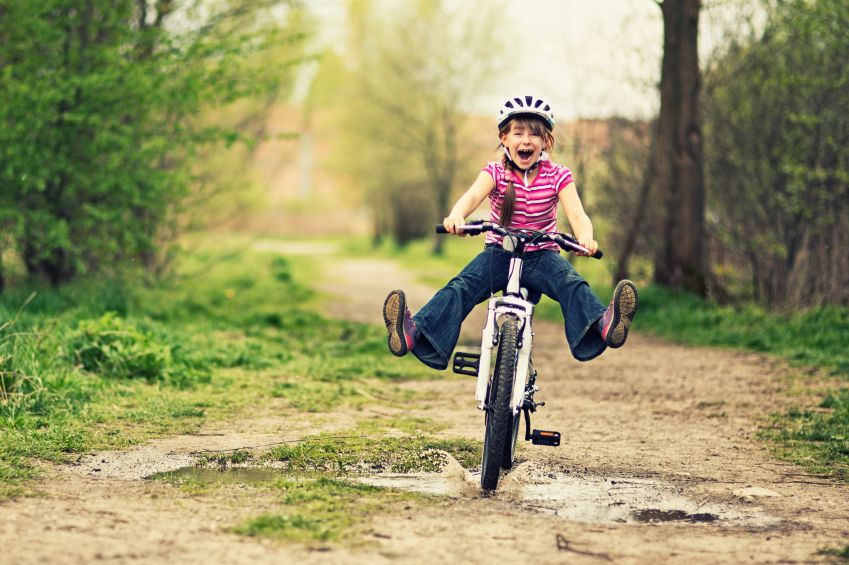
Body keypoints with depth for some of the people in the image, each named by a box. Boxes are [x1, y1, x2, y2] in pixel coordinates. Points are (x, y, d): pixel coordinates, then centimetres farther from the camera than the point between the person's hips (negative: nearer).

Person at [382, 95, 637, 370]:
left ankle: (602, 326, -54)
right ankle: (416, 332, -41)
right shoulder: (496, 172, -5)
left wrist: (585, 237, -45)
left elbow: (577, 214, -19)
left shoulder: (558, 176, -5)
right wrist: (456, 215, -51)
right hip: (499, 251, 0)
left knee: (572, 284, -30)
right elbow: (473, 195, -26)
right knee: (461, 287, -25)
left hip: (542, 254, 0)